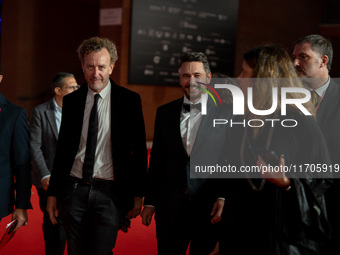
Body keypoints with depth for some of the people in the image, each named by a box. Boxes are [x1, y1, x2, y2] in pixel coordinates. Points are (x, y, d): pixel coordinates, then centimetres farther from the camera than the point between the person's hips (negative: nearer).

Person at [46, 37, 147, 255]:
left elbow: (140, 150, 1)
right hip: (74, 191, 3)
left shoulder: (129, 100, -2)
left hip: (110, 193, -3)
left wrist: (138, 195, -2)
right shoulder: (71, 101, 7)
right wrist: (53, 194, 10)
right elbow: (62, 149, 12)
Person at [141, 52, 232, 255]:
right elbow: (156, 159, 10)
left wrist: (224, 198, -11)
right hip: (170, 206, 3)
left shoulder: (226, 113, -2)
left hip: (209, 207, -2)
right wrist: (150, 201, 10)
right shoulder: (165, 113, 8)